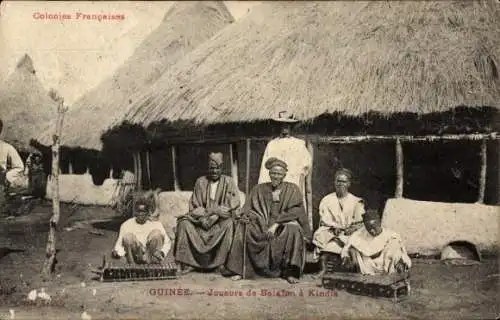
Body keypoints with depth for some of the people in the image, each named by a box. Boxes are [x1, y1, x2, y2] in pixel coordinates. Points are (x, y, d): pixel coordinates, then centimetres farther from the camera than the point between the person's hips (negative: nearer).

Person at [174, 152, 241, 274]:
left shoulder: (228, 182, 1)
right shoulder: (201, 182, 7)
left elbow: (233, 206, -8)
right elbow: (194, 206, 5)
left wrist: (212, 212, -19)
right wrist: (202, 217, -16)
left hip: (221, 219, -2)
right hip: (202, 219, 3)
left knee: (229, 224, -35)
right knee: (184, 223, -23)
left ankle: (223, 263, -28)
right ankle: (186, 263, -21)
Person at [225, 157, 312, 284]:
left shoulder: (292, 189, 5)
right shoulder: (259, 189, 13)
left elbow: (295, 211, -7)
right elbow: (248, 208, 10)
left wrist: (276, 224, -18)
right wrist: (245, 216, -15)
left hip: (283, 226, -2)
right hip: (262, 225, 3)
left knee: (293, 229, -36)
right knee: (242, 227, -24)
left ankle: (291, 272, -29)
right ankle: (239, 270, -21)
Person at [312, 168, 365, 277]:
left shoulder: (356, 202, 11)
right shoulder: (327, 200, 13)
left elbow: (359, 223, 3)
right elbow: (324, 220, 4)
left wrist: (352, 228, -18)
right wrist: (334, 227, -15)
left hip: (349, 233, 0)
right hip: (331, 231, 0)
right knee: (320, 235, -31)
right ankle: (323, 268, -29)